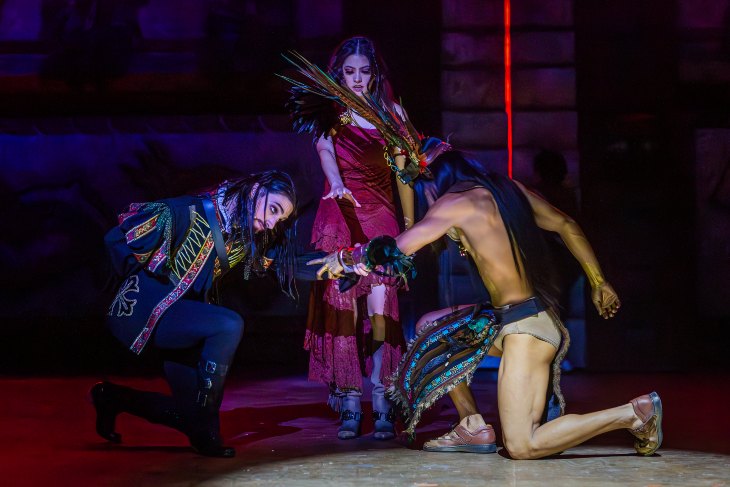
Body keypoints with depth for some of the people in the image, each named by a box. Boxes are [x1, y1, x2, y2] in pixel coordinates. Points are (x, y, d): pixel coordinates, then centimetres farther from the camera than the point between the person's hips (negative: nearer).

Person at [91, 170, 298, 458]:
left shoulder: (244, 237, 3)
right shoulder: (191, 213, -20)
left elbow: (287, 262, 4)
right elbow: (117, 240, -17)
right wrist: (142, 283, -5)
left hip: (178, 316, 8)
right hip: (142, 311, -8)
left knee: (193, 415, 5)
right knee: (229, 325, -28)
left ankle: (114, 398, 27)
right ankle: (206, 435, -18)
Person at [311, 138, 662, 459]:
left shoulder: (456, 201, -10)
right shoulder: (507, 189, 11)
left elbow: (399, 249, -10)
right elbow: (567, 226, 17)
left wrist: (345, 257, 6)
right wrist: (598, 282, 26)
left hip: (523, 327, -9)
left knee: (521, 447, -9)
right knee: (431, 327, 20)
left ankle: (633, 412, -5)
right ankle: (474, 428, 17)